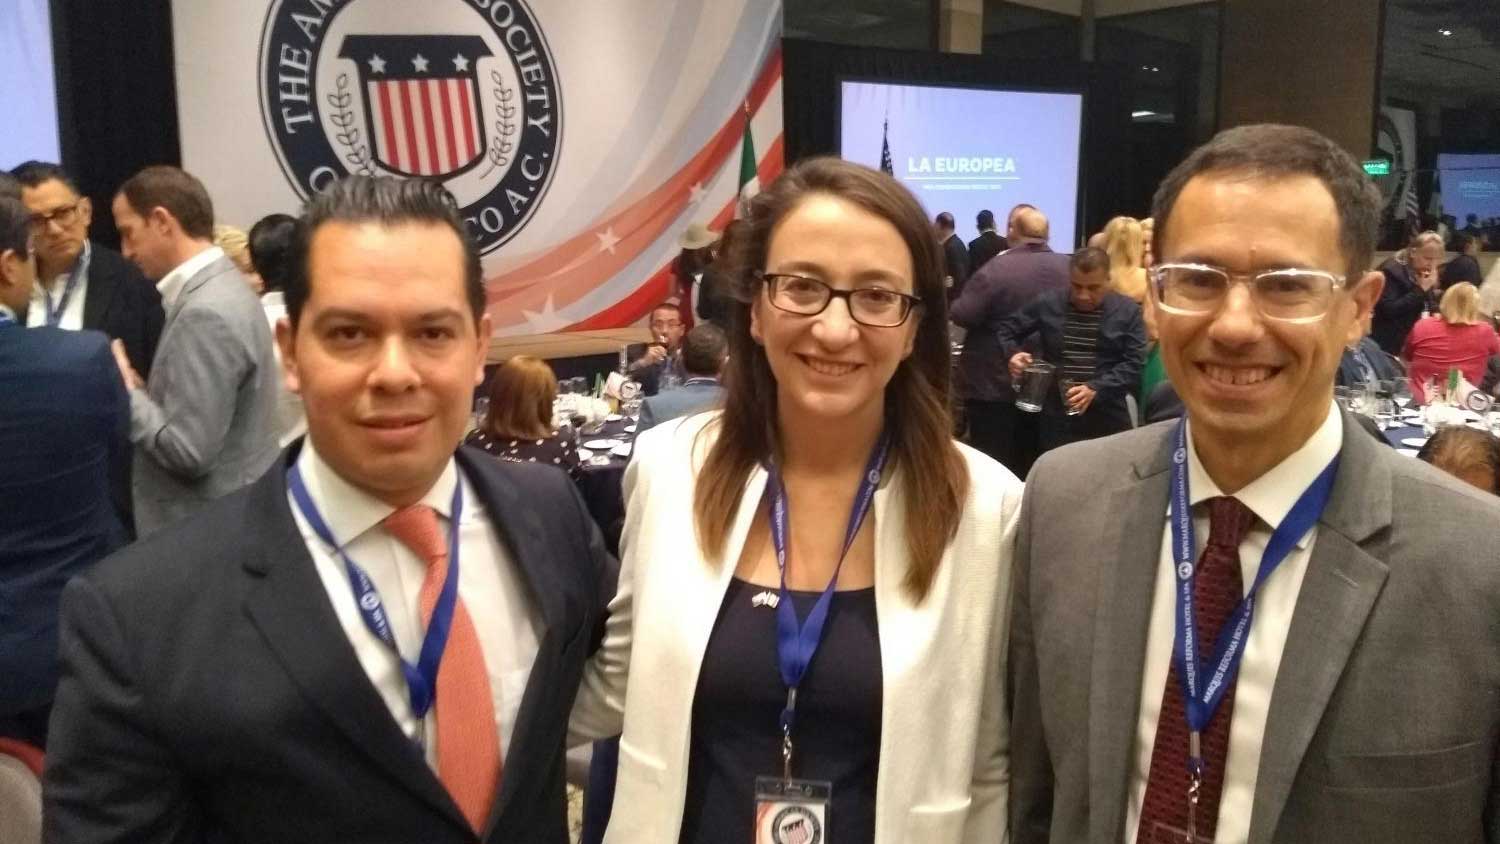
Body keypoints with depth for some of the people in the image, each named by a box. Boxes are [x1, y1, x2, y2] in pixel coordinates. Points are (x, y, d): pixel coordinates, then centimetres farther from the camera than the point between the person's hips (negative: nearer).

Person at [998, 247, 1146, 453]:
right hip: (1057, 419, 1)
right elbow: (1007, 330, 13)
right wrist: (1012, 354, -10)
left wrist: (1095, 389, -20)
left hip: (1108, 422, 0)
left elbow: (1134, 365, -6)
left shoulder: (1128, 311, -1)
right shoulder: (1047, 304, 2)